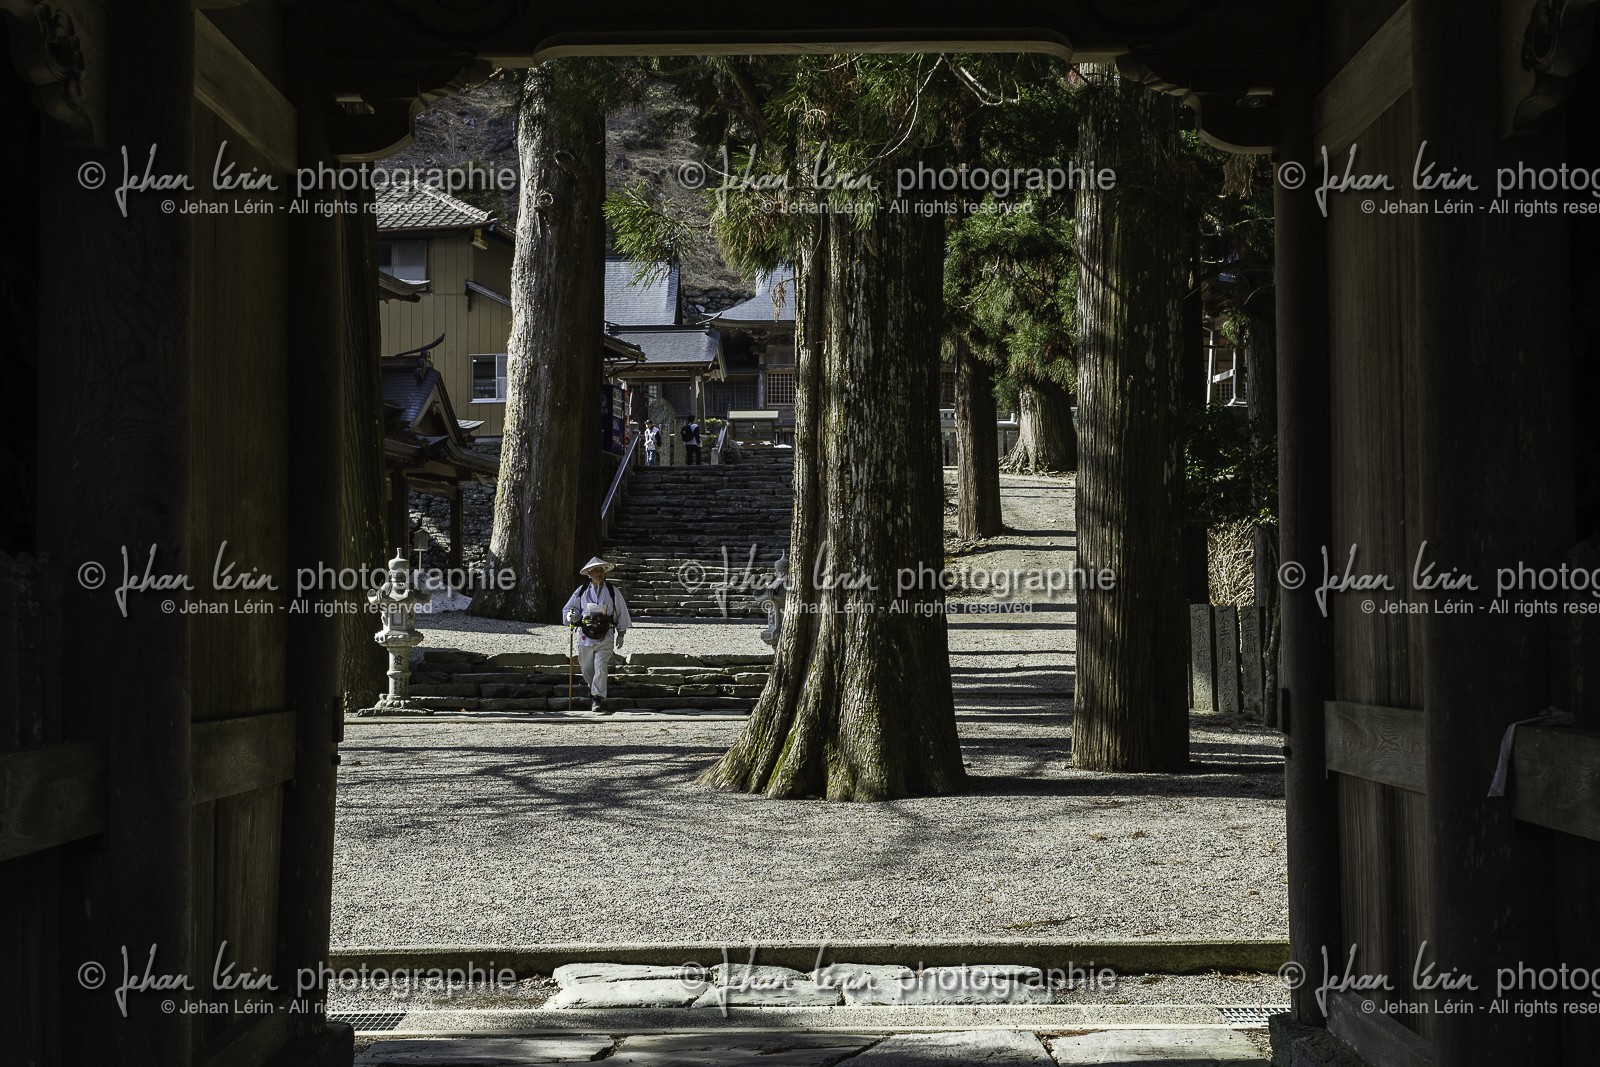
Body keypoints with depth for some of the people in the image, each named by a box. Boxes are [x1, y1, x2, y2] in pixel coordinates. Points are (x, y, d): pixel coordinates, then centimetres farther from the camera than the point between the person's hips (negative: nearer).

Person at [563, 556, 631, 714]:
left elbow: (621, 612, 11)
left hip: (605, 637, -2)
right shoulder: (581, 591, 5)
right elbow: (568, 609, 12)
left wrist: (620, 634, 9)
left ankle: (597, 700, -16)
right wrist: (571, 616, -12)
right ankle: (593, 690, 39)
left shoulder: (613, 591, 4)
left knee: (600, 668, -16)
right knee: (587, 669, 13)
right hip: (585, 636, 2)